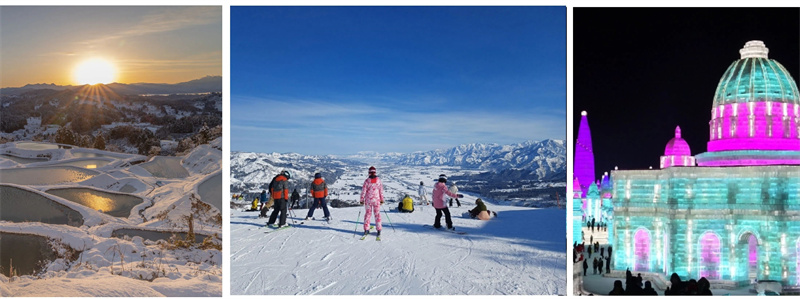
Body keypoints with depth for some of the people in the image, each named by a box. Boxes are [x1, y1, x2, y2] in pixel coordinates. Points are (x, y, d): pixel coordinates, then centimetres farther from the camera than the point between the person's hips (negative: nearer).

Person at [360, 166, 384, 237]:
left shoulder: (367, 181, -7)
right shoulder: (378, 180, -4)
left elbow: (363, 191, -5)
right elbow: (381, 190, -1)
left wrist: (362, 200, 4)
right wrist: (382, 199, 9)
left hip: (368, 200, 0)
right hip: (376, 200, 0)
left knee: (368, 213, 11)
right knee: (377, 214, 6)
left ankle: (366, 229, 9)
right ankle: (379, 229, 2)